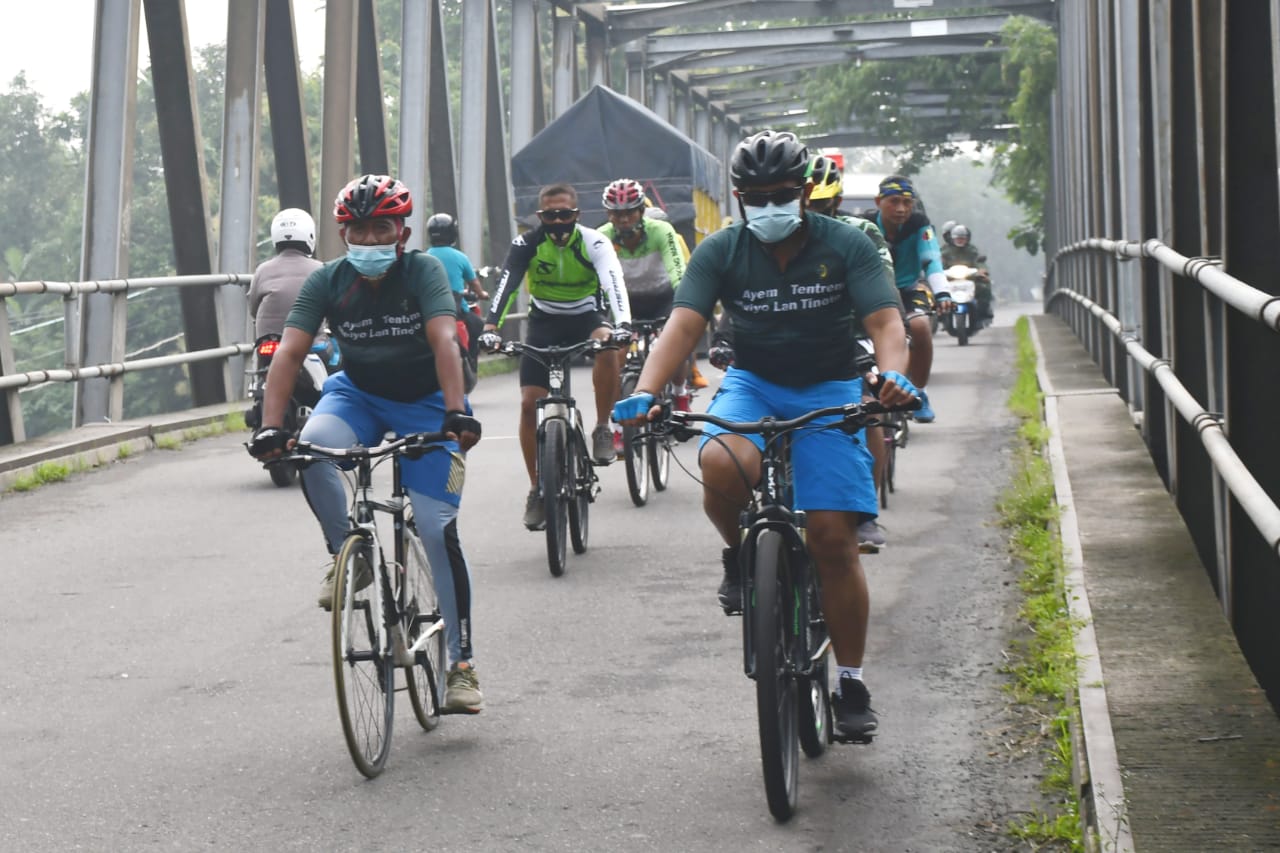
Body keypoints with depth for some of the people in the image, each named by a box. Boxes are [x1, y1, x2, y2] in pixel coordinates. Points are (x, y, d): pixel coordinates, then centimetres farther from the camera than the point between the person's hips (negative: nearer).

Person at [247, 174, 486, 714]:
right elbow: (289, 352, -22)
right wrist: (270, 428, -36)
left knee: (438, 530, -12)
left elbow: (444, 342, -34)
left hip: (424, 403, -2)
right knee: (312, 445, -33)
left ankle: (462, 661, 0)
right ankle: (346, 556, -8)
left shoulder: (422, 271, -20)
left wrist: (455, 414, -49)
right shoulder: (327, 282, -13)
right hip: (358, 394, 2)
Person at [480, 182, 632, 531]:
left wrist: (622, 324, -54)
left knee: (607, 345, -37)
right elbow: (506, 283, -29)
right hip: (544, 321, 2)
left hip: (586, 316, -1)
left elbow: (613, 281, -36)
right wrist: (490, 328, -45)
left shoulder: (594, 242, -20)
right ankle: (537, 489, 4)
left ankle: (602, 428, -17)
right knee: (529, 403, -10)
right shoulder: (527, 244, -17)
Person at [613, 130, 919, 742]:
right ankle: (740, 555, -1)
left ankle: (850, 684, 4)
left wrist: (893, 374, -42)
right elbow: (683, 325, -18)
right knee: (721, 465, -35)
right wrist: (645, 392, -36)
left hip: (828, 392, 0)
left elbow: (886, 322, -19)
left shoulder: (846, 246, -9)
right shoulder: (721, 252, -7)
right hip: (753, 385, 1)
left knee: (834, 540, -10)